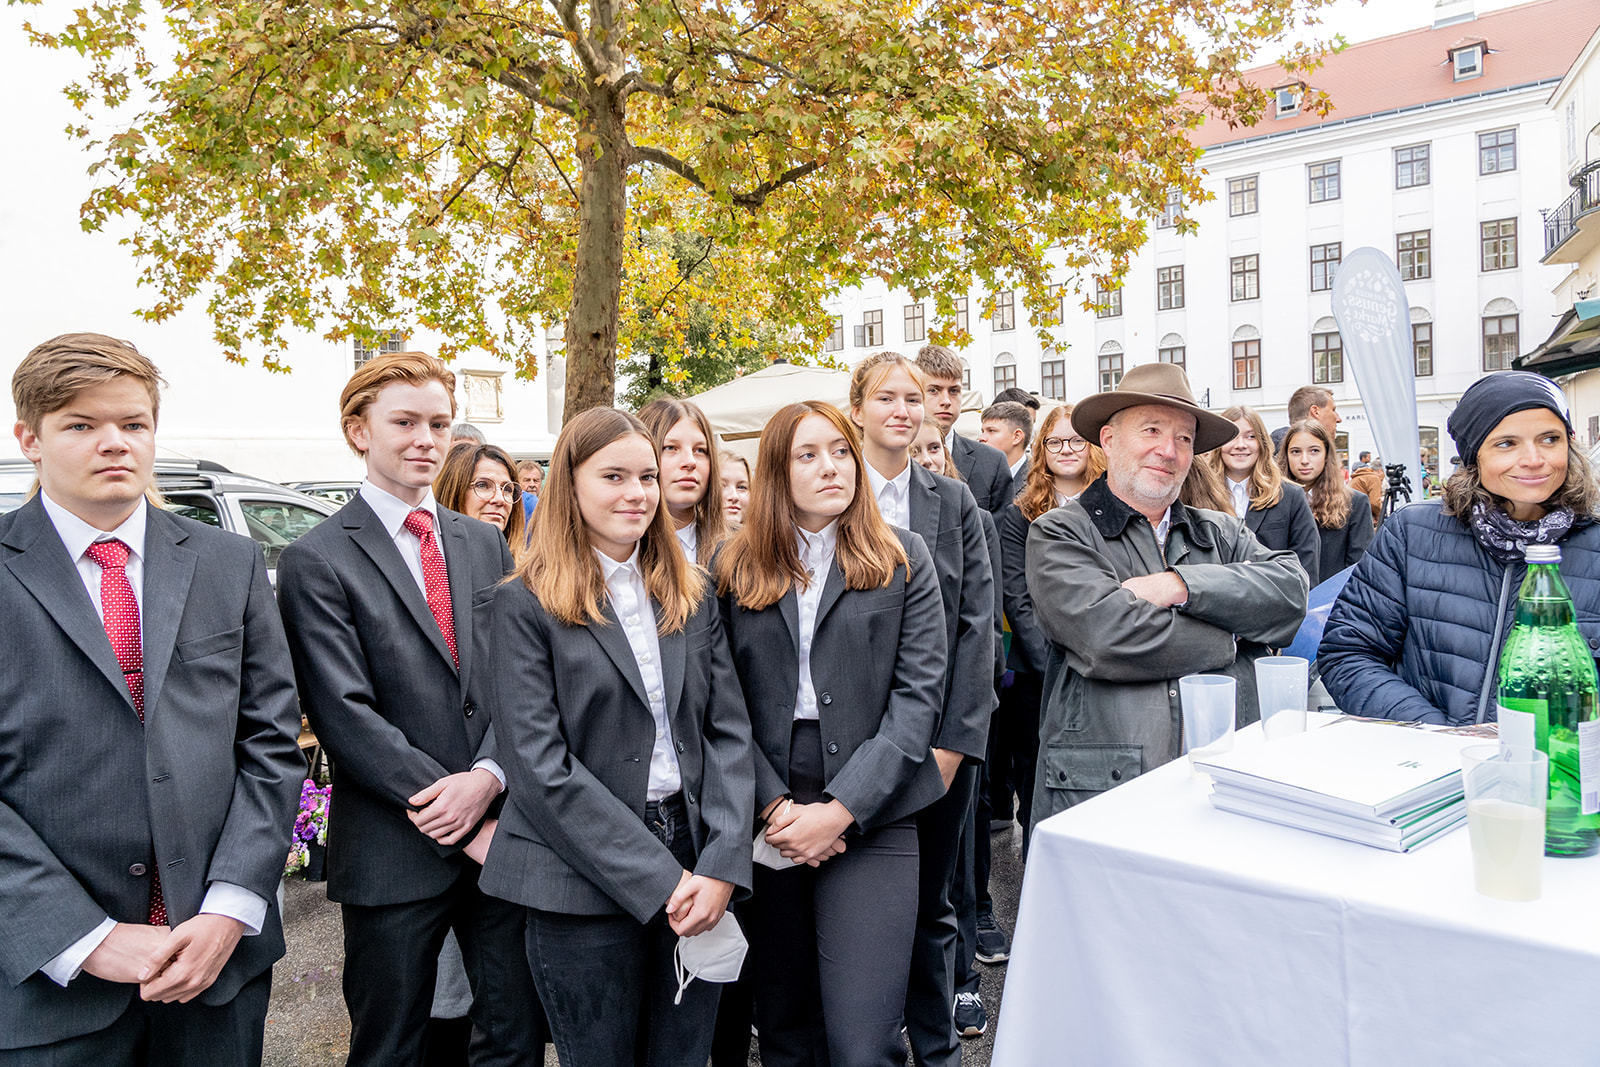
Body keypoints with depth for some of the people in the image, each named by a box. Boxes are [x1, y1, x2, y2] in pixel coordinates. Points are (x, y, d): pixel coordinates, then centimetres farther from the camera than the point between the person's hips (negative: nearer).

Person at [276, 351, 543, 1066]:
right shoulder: (316, 562, -6)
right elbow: (344, 712, -13)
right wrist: (446, 796, -16)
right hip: (394, 848, -4)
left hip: (501, 833, 4)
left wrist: (487, 776, -12)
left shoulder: (485, 544, 10)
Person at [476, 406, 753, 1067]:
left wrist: (722, 866, -8)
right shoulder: (525, 605, -5)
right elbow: (539, 765, -12)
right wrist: (659, 880, -15)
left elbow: (729, 732, 4)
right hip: (586, 886, -4)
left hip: (697, 871, 4)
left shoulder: (693, 595, 9)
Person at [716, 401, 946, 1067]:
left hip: (872, 818, -2)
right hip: (764, 818, 2)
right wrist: (773, 805, -10)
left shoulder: (903, 560, 2)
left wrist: (841, 809, -12)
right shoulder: (734, 567, 6)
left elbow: (918, 695, -4)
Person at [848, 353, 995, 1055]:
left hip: (945, 735, 2)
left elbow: (977, 621, 1)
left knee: (931, 903, 12)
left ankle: (937, 1047, 28)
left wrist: (955, 736, -8)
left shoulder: (954, 503, 6)